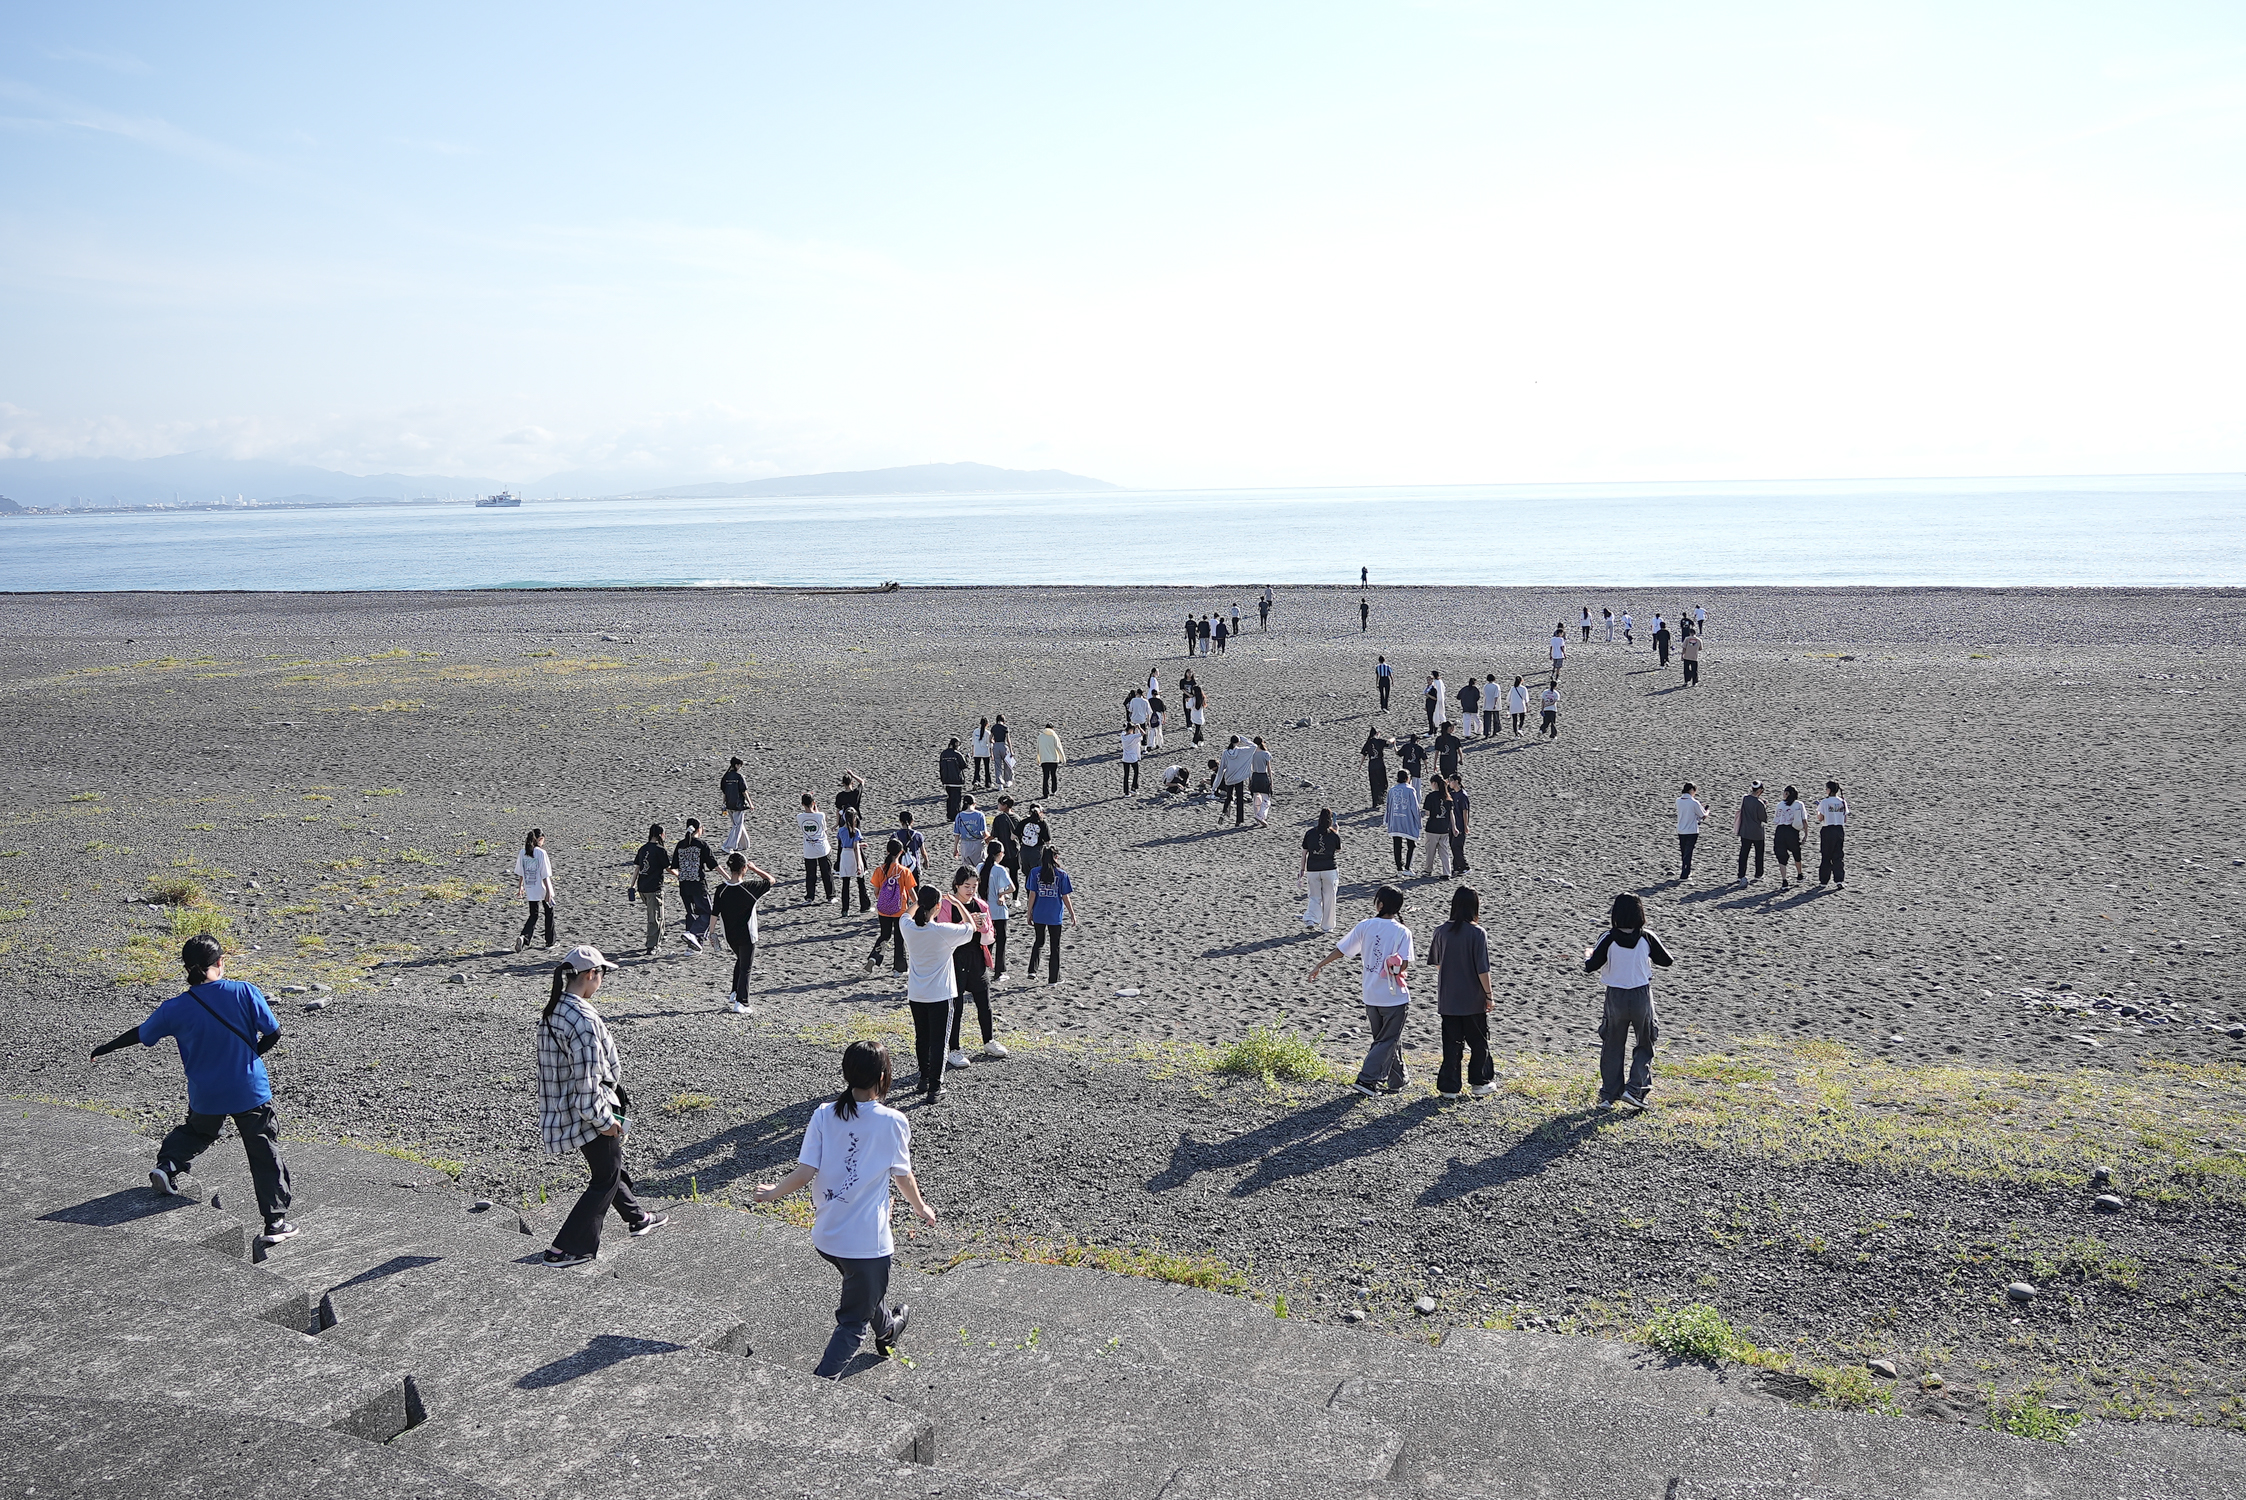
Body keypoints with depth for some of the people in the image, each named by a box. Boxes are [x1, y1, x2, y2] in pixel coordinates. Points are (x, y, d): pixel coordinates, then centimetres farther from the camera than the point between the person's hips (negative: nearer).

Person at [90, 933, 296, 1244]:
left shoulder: (176, 1008, -10)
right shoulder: (246, 992, -16)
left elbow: (140, 1035, 6)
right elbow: (273, 1033, -11)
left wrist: (102, 1050, 24)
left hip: (205, 1096, 2)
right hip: (251, 1091, -2)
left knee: (197, 1131, 37)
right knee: (265, 1155, 6)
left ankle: (167, 1165, 18)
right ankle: (275, 1222, 5)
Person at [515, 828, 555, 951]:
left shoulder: (523, 853, 1)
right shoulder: (541, 853, -15)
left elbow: (520, 873, 10)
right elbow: (545, 875, -16)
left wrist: (521, 886, 22)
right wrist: (548, 891, -15)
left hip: (530, 890, 4)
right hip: (542, 889, -4)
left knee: (534, 915, 11)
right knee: (549, 913, 14)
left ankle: (523, 937, -14)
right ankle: (550, 942, 20)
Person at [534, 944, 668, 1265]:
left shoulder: (550, 1013, 2)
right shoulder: (584, 1020, -27)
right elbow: (587, 1078, -27)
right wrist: (604, 1119, -17)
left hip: (561, 1105, 10)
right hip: (588, 1111, -9)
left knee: (607, 1166, 25)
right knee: (606, 1177, 6)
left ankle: (636, 1218, 44)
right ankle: (565, 1249, 8)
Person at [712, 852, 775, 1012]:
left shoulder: (721, 889, -8)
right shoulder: (749, 887, -18)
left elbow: (715, 913, -3)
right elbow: (771, 880, -5)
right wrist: (754, 869, -1)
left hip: (730, 936, 4)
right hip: (747, 935, -4)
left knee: (740, 960, 28)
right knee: (745, 968, 6)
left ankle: (734, 994, 30)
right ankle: (740, 1003, 3)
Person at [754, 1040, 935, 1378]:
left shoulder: (824, 1115, -7)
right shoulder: (893, 1122, -14)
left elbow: (804, 1174, -11)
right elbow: (904, 1178, -2)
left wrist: (773, 1192, 9)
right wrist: (921, 1209, 17)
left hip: (824, 1236, 5)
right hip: (866, 1241, -5)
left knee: (867, 1288, 33)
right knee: (854, 1322, 11)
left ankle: (888, 1329, 58)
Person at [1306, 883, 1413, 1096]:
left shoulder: (1365, 926, -4)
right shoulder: (1402, 932, -11)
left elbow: (1340, 950, 1)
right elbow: (1404, 965, -19)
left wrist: (1319, 965, 14)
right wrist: (1394, 970, 4)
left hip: (1370, 995, 4)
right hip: (1394, 996, -4)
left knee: (1384, 1038, 19)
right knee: (1388, 1040, 6)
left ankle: (1397, 1079, 28)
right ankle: (1365, 1079, -5)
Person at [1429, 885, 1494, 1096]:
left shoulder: (1442, 930, -3)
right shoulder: (1477, 933, -15)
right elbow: (1482, 970, -14)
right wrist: (1489, 996, -4)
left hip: (1447, 999, 3)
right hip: (1473, 1000, -3)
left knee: (1451, 1043, 10)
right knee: (1479, 1041, 15)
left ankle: (1449, 1086, 11)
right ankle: (1480, 1082, 25)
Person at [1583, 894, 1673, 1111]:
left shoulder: (1608, 939, -12)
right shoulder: (1647, 938, -9)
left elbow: (1590, 967, -11)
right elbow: (1667, 960, 3)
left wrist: (1588, 955, 9)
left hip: (1615, 997, 0)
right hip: (1642, 996, 0)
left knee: (1612, 1046, 13)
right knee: (1645, 1045, 16)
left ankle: (1608, 1095, 12)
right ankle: (1634, 1088, 3)